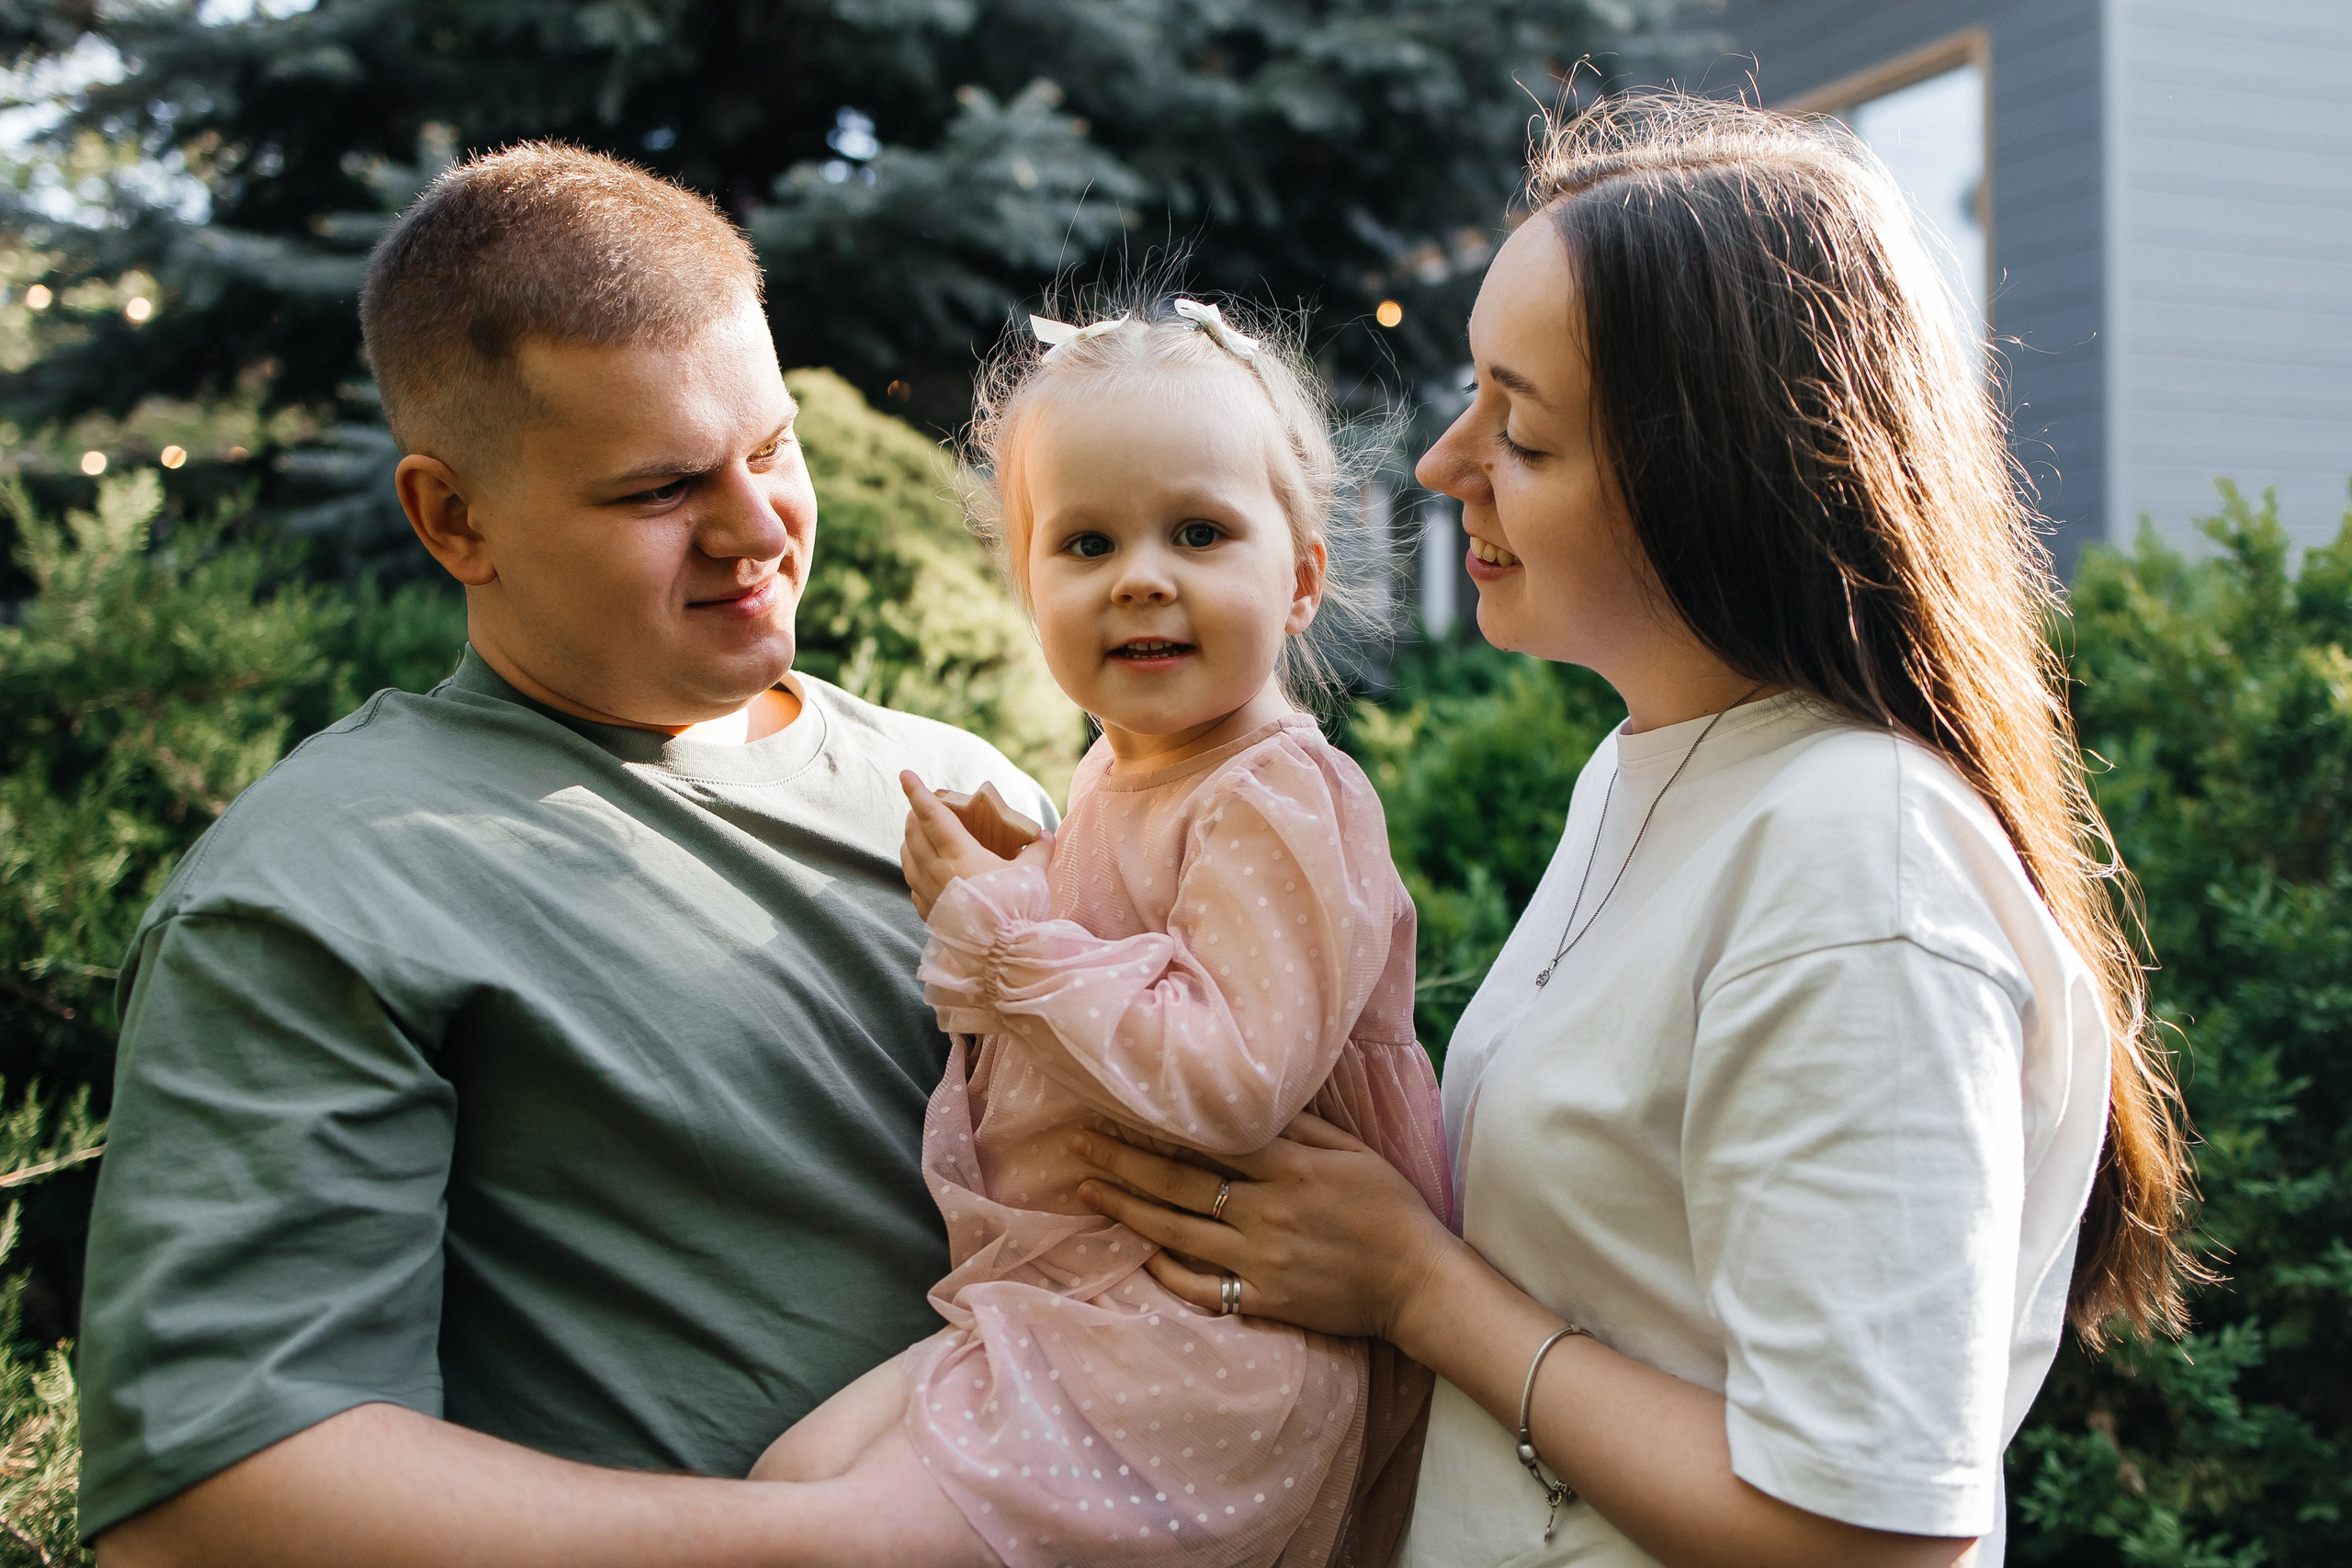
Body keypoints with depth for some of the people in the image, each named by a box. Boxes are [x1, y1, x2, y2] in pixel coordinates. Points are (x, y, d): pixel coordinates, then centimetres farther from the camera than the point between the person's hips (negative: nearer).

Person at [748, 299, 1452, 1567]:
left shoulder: (1278, 804, -18)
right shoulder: (1115, 775, 11)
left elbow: (1228, 1080, -30)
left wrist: (1001, 927, -21)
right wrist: (1006, 885, 7)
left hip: (1213, 1351, -9)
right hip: (1072, 1307, 9)